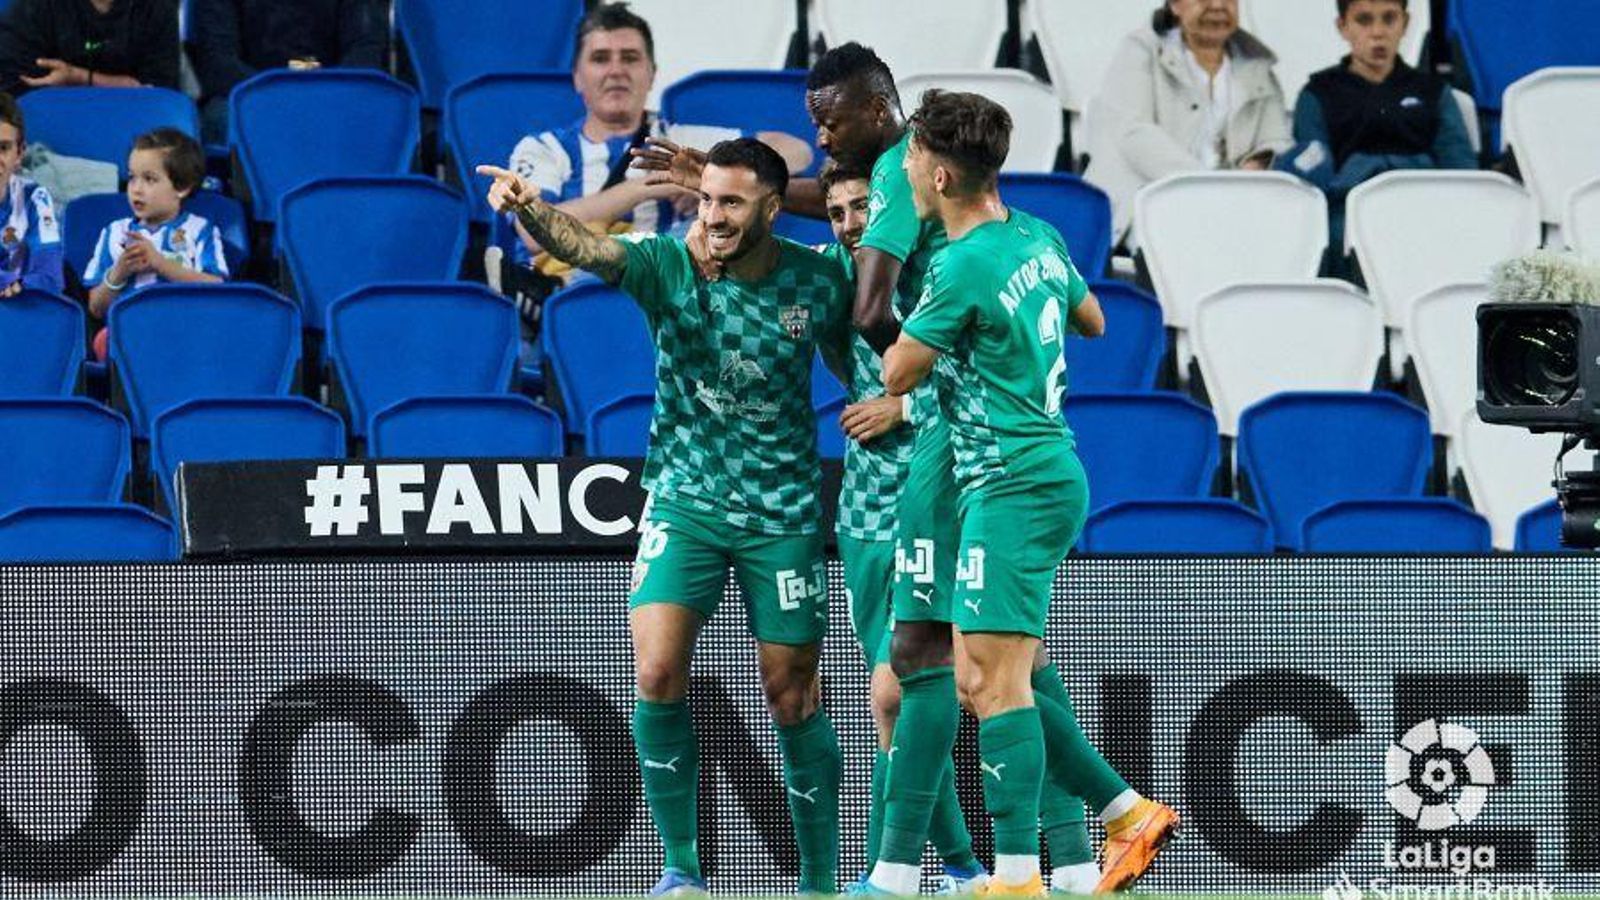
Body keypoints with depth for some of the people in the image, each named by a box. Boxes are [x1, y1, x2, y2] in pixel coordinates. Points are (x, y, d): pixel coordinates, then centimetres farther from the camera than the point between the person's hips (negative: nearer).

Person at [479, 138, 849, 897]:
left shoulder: (817, 283, -7)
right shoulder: (669, 265, -12)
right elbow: (582, 246, -30)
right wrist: (530, 208, -49)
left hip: (781, 513, 0)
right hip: (685, 500, 0)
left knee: (792, 695, 4)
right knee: (658, 675, -16)